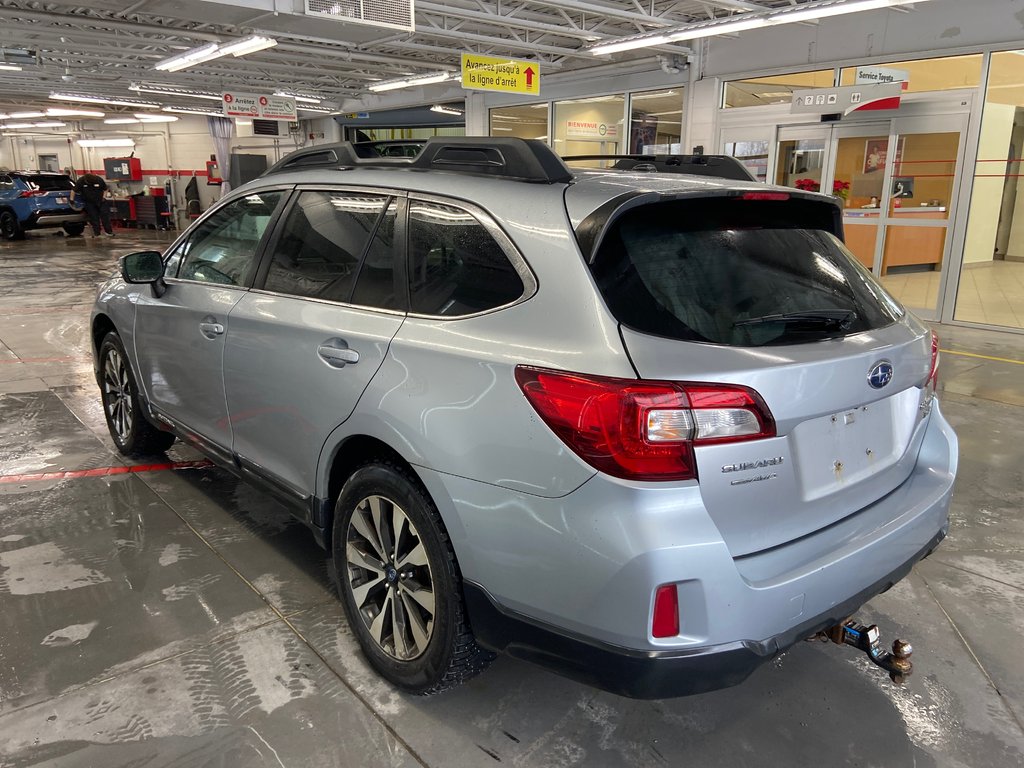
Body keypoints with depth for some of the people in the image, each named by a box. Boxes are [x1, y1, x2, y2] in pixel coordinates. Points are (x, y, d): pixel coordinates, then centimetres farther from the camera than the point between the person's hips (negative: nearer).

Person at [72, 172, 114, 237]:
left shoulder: (99, 180, -13)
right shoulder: (80, 181, -14)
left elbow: (105, 189, 2)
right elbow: (74, 191, -10)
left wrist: (104, 197, -8)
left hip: (100, 201, 0)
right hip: (89, 203, 0)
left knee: (105, 215, -3)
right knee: (93, 218, 0)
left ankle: (109, 232, 2)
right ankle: (96, 233, 5)